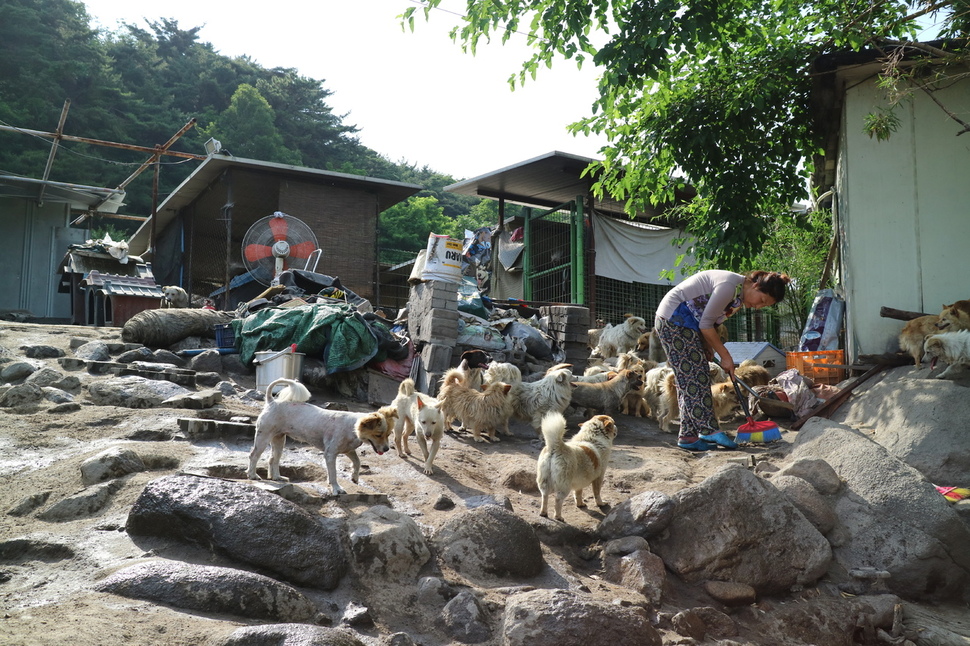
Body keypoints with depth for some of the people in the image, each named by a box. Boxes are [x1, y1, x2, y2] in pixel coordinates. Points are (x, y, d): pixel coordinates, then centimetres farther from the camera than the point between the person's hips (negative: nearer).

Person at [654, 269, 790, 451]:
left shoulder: (741, 297, 8)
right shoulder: (729, 286, -23)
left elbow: (707, 322, 12)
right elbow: (705, 324, -19)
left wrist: (707, 347, -2)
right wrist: (725, 356, -12)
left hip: (683, 323, 10)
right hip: (673, 319, -10)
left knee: (689, 381, 5)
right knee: (695, 376, -13)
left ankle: (688, 436, 5)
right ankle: (710, 430, -14)